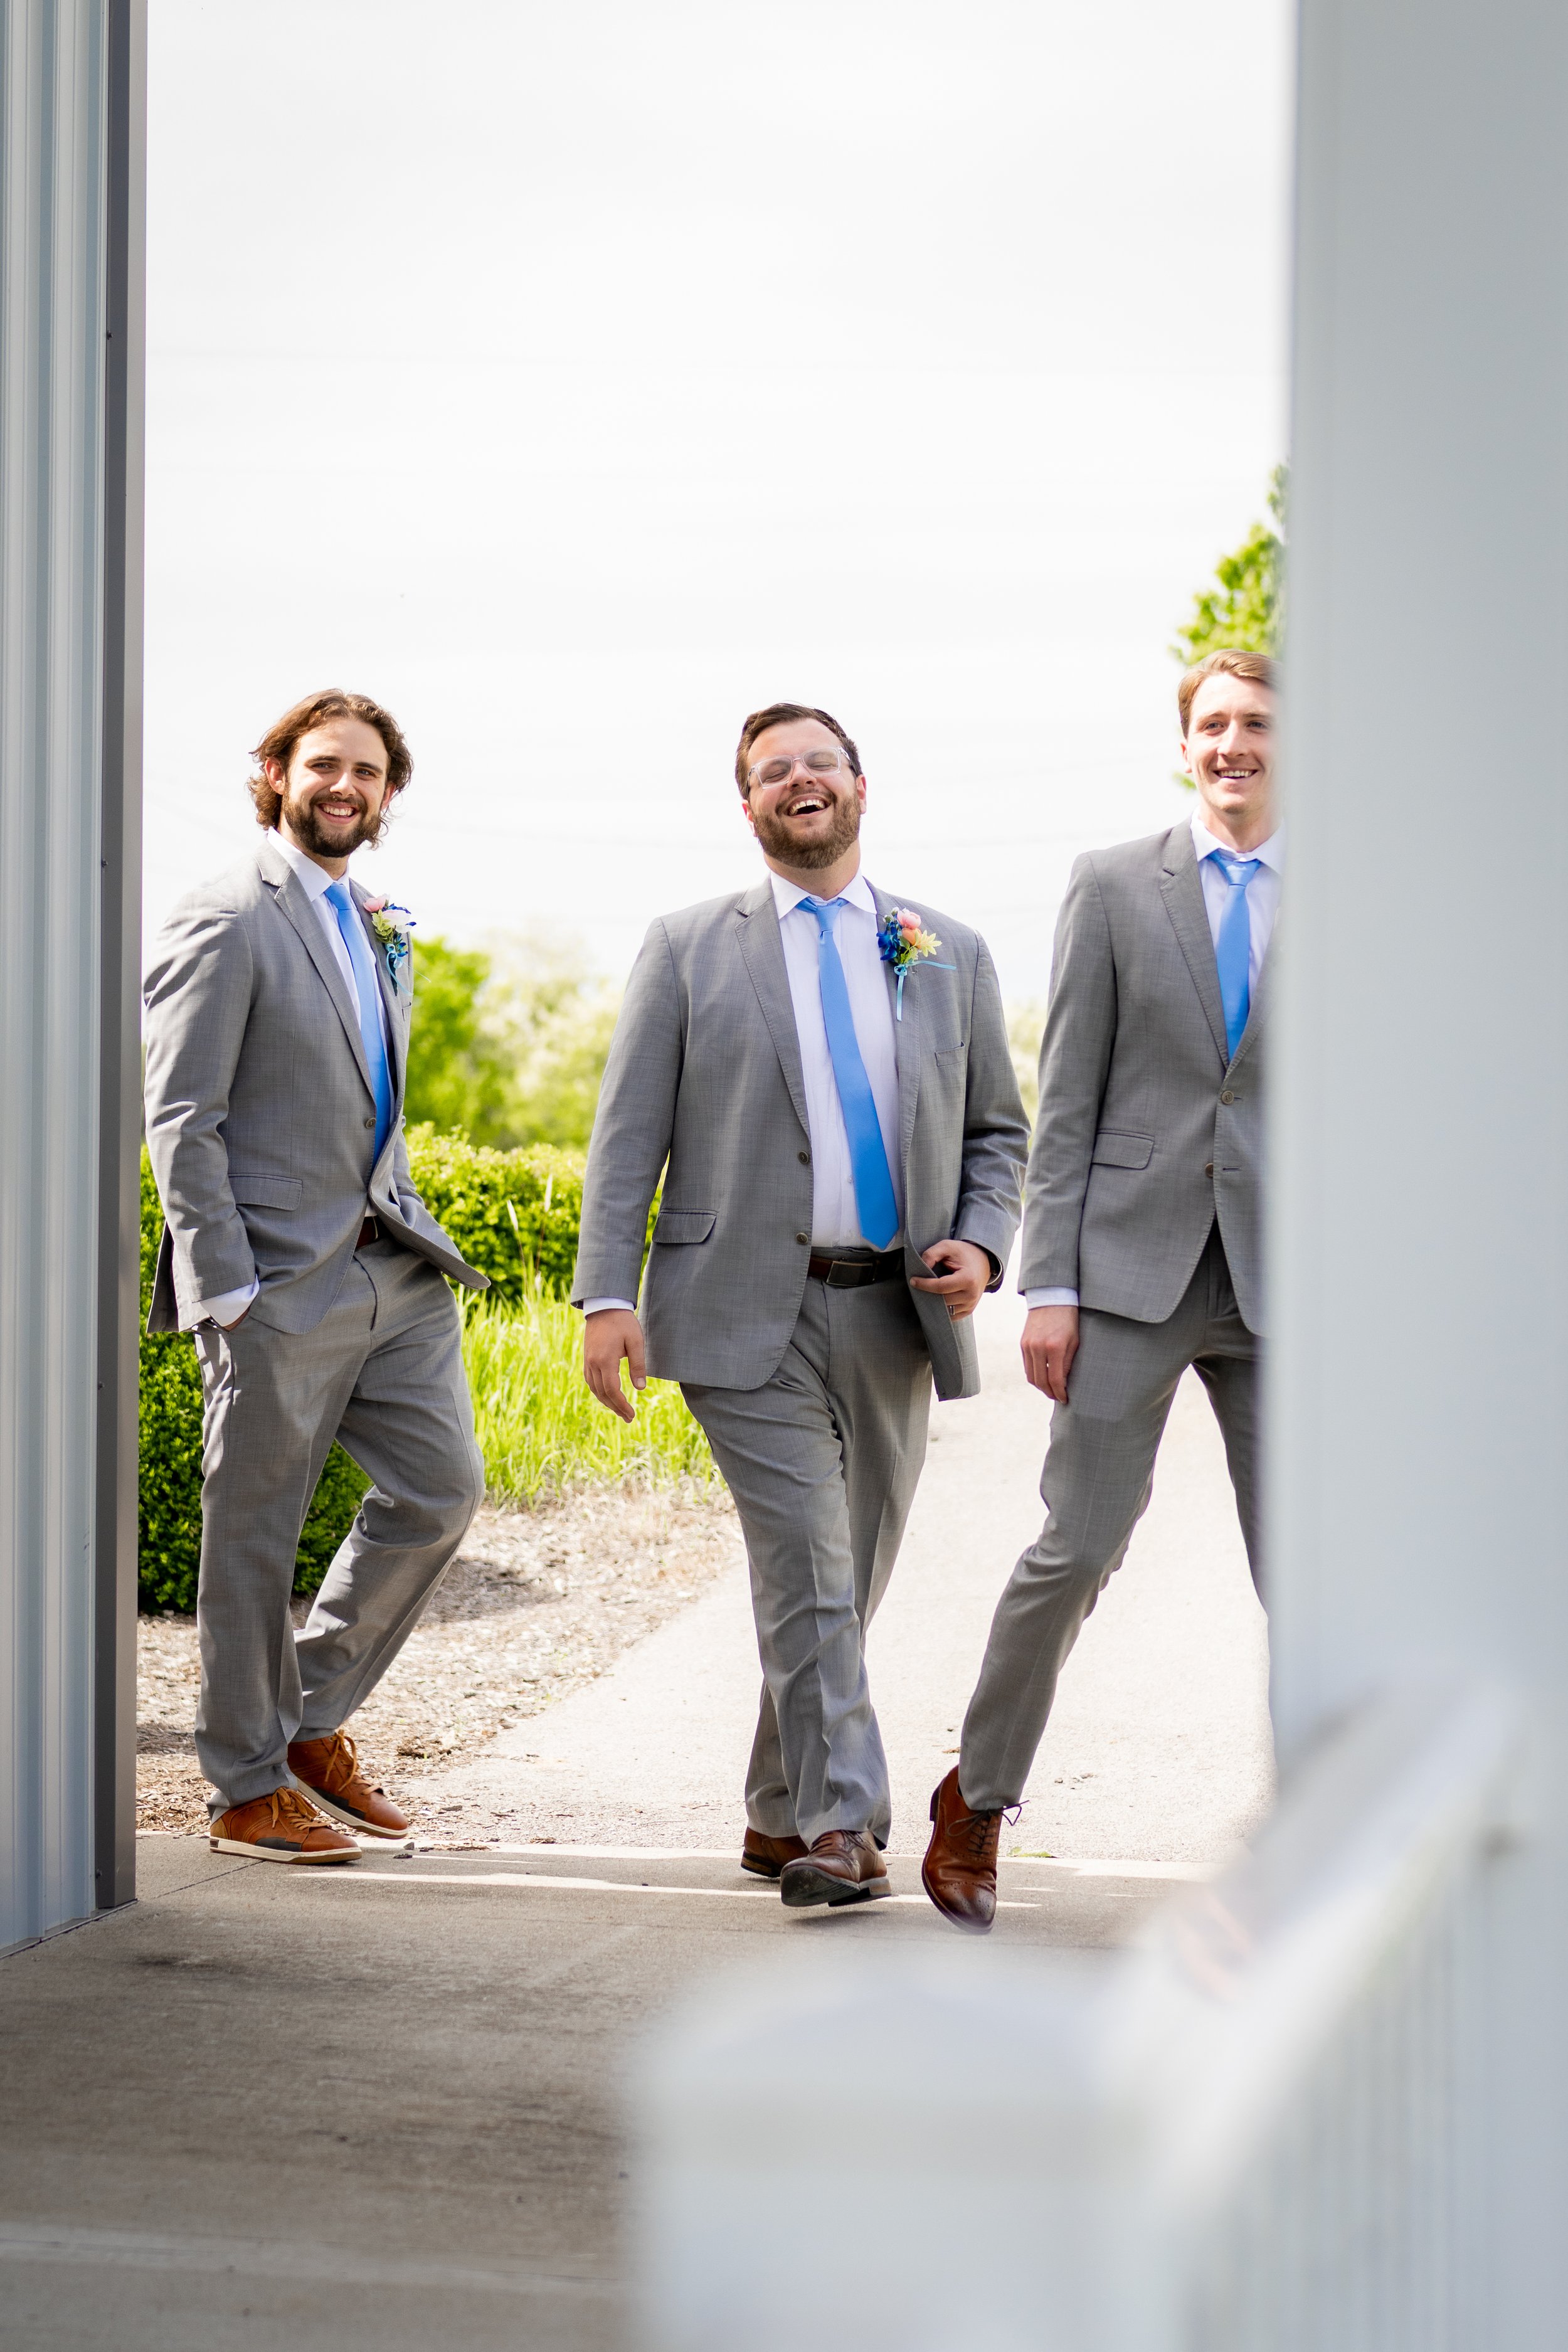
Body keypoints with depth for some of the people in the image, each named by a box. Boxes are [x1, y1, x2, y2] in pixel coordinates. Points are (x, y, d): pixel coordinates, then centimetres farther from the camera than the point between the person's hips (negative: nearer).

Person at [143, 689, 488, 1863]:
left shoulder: (373, 928, 16)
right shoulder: (227, 924, -9)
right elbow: (180, 1121, -12)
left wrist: (408, 1219, 15)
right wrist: (227, 1290, -17)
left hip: (392, 1269, 8)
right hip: (282, 1281, -8)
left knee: (442, 1488, 6)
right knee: (254, 1535, 2)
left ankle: (314, 1716, 22)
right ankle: (250, 1790, 13)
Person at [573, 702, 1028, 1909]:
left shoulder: (950, 953, 13)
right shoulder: (689, 949, 6)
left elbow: (998, 1130, 17)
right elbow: (627, 1136, 2)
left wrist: (983, 1243, -3)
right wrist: (609, 1294, -9)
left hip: (895, 1314, 3)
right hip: (748, 1312, -3)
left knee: (848, 1577, 10)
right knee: (806, 1565, -14)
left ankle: (782, 1819, 24)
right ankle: (843, 1823, -11)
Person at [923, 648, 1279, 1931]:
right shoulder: (1112, 884, 4)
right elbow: (1068, 1100, 3)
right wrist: (1050, 1283, -3)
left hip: (1287, 1285, 1)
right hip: (1135, 1268, -1)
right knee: (1077, 1549, -2)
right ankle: (977, 1798, 17)